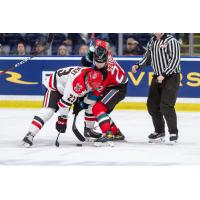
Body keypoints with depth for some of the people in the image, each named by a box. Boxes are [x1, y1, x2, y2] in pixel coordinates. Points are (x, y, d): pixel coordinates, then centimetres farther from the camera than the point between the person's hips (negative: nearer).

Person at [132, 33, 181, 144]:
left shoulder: (171, 41, -14)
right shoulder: (152, 41, 8)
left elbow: (175, 61, -20)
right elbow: (147, 58, 17)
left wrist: (164, 74, -25)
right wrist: (138, 66, -2)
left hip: (171, 77, -8)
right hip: (157, 77, 8)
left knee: (166, 106, -16)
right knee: (152, 105, 6)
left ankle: (173, 133, -4)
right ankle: (159, 132, 20)